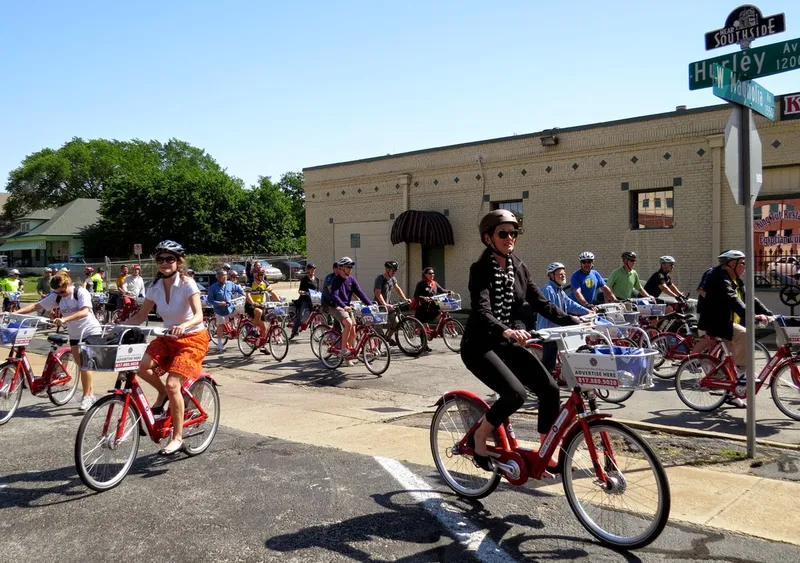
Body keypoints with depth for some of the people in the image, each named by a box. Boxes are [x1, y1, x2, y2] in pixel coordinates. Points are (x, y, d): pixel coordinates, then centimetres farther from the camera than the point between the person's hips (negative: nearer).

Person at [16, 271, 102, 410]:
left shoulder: (81, 292, -18)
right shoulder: (56, 297, -1)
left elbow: (84, 312, -31)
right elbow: (36, 306, -3)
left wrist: (64, 319, -43)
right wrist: (15, 312, -15)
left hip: (91, 331, -6)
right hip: (75, 334, 6)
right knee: (81, 365, 8)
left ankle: (86, 396, -5)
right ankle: (90, 394, 20)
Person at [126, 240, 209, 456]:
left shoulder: (187, 284, -16)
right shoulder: (155, 287, -1)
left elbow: (199, 315, -26)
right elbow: (140, 317, 2)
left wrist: (184, 326, -46)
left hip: (193, 338, -5)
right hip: (168, 338, 5)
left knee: (173, 384, -19)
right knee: (141, 365, -22)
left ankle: (177, 437, -3)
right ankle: (162, 393, 9)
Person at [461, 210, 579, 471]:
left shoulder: (518, 267, 4)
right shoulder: (480, 269, -16)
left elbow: (540, 303, 3)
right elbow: (482, 311, -30)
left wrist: (574, 321, -10)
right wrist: (506, 331, -49)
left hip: (506, 344, 7)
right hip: (480, 346, -6)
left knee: (549, 388, -7)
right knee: (516, 393, -26)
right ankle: (478, 437, 0)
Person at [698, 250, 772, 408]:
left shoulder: (736, 281, 15)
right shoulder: (719, 278, -18)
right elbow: (732, 300, -31)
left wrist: (769, 314, -1)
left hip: (729, 323, 10)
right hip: (717, 323, -10)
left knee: (733, 358, 9)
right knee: (744, 335, -31)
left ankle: (732, 393, 19)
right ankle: (741, 371, -19)